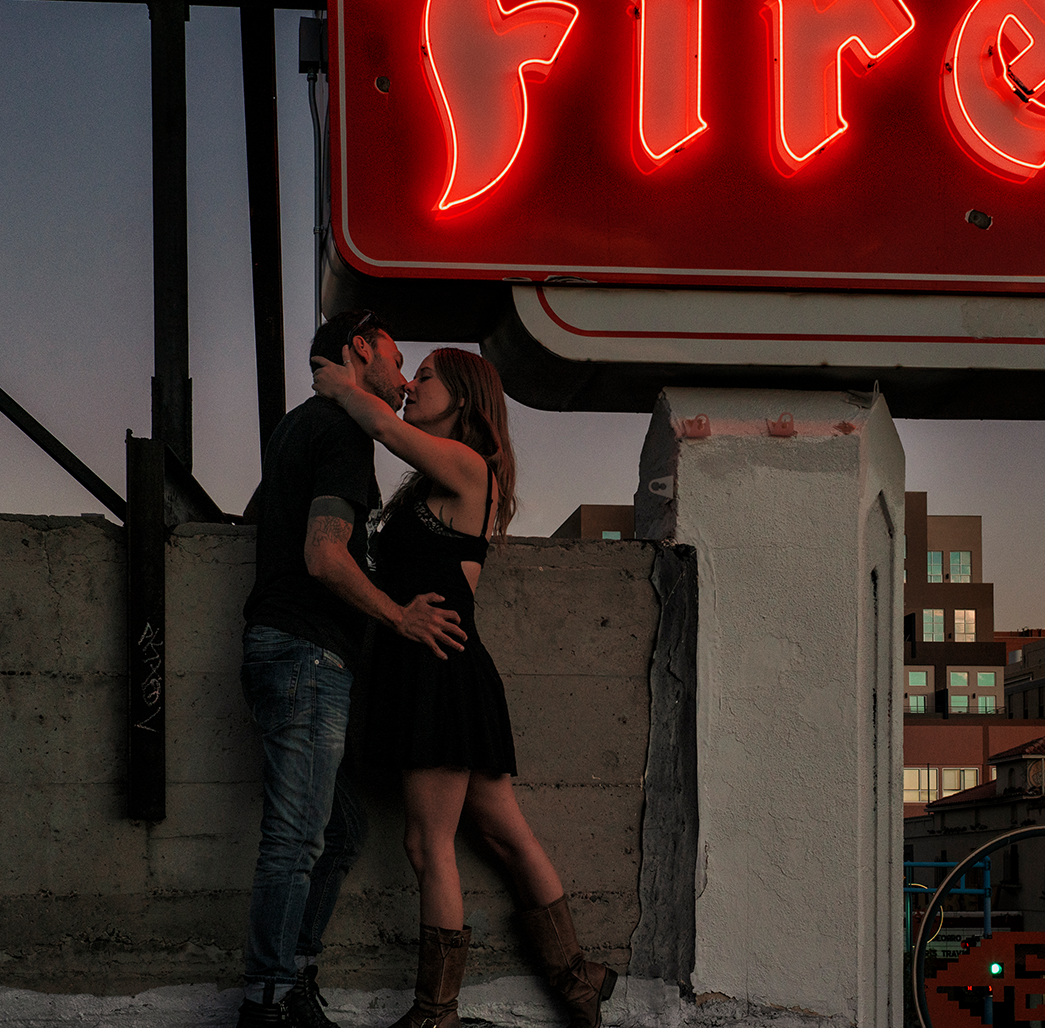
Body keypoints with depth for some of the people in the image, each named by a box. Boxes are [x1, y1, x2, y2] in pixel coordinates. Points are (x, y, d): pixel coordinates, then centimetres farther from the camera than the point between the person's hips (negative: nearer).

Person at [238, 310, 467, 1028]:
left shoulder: (301, 425, 22)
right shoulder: (344, 431, -9)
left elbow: (262, 514, 37)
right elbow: (325, 557, -19)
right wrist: (400, 617, -8)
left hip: (278, 646, 10)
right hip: (309, 652, -10)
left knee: (342, 827, 13)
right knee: (297, 842, -9)